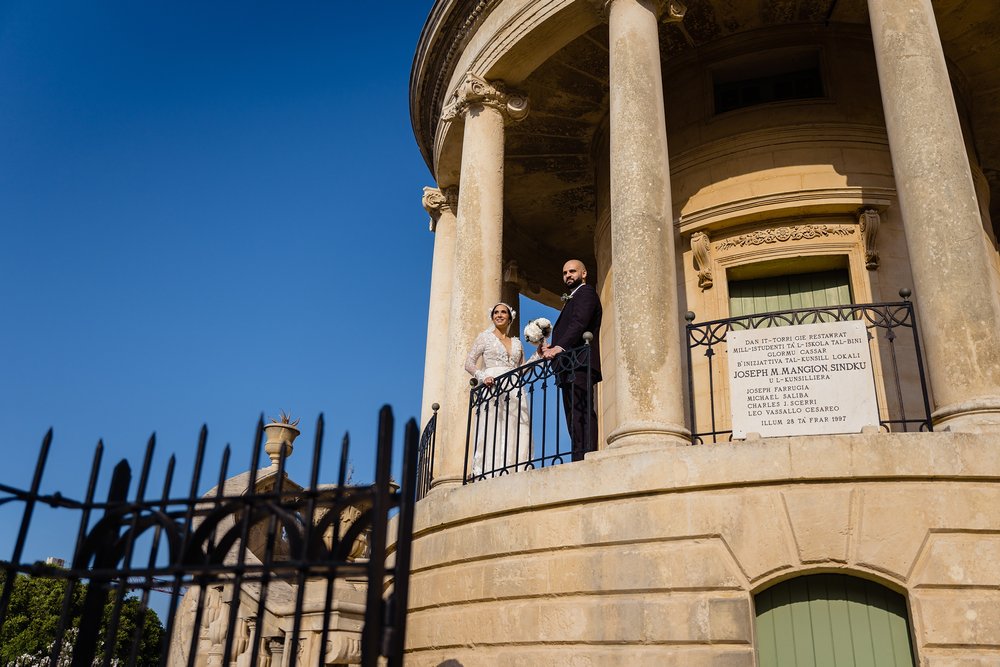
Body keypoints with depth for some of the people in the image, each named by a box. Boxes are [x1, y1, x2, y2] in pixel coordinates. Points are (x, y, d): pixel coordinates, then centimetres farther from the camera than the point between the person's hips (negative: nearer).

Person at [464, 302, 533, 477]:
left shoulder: (517, 342, 22)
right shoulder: (485, 337, 12)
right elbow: (469, 363, 4)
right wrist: (483, 377, -13)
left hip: (514, 390, 4)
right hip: (492, 389, -4)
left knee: (515, 434, -8)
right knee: (491, 433, -13)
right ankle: (486, 474, -15)